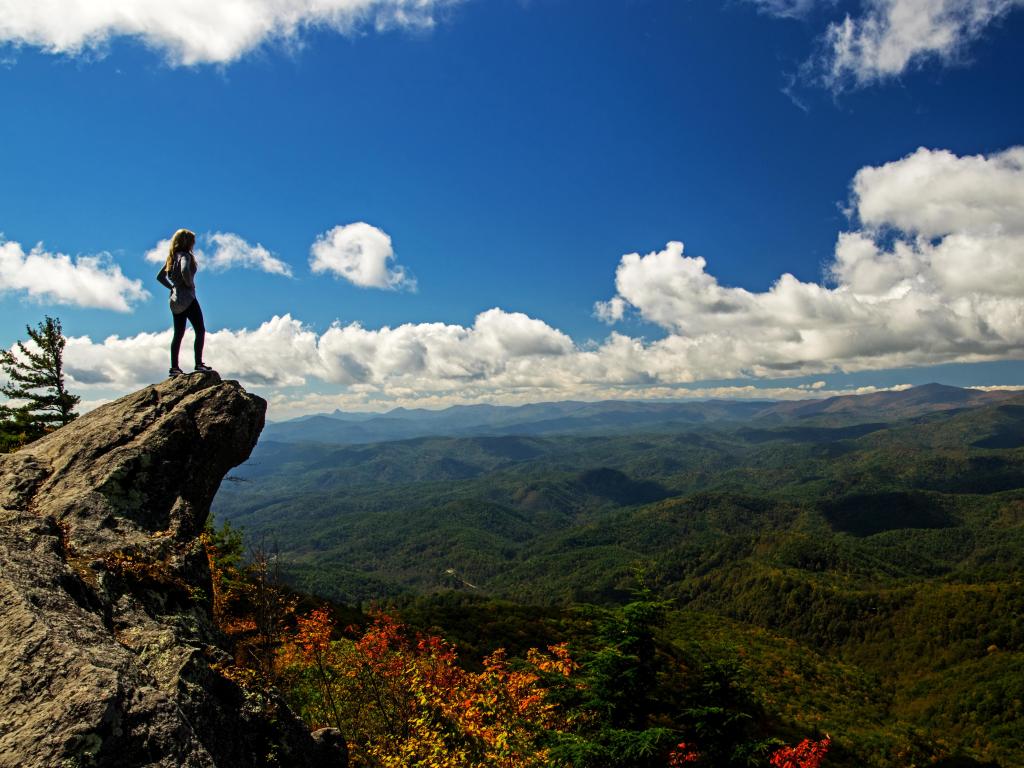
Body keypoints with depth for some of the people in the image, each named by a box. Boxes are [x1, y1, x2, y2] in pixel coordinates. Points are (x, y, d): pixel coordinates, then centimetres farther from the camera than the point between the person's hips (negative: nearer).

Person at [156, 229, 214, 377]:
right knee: (200, 330, -6)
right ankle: (199, 364, -13)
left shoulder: (172, 257, 15)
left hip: (175, 300, 9)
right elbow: (185, 270, -30)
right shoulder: (185, 255, -10)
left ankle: (174, 368, 9)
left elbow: (160, 277, 20)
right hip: (187, 298, -8)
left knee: (178, 334, 10)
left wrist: (172, 286, 14)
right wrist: (190, 284, -15)